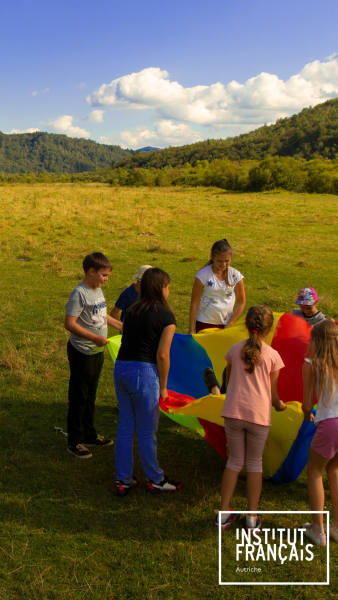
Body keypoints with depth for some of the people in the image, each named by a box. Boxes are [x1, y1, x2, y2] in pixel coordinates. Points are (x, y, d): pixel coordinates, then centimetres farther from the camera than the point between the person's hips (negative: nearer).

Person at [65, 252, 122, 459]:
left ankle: (90, 435, 33)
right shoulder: (79, 293, -19)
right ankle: (75, 442, 14)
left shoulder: (98, 290, 8)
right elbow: (70, 323, -23)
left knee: (90, 395, 19)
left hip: (97, 352, 9)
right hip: (82, 353, -9)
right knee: (79, 397, 2)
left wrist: (119, 325, 20)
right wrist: (95, 337, -27)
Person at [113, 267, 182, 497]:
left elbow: (127, 342, 10)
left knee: (125, 427, 16)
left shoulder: (132, 310, 12)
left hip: (120, 368, 6)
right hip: (143, 372, -6)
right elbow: (162, 355, -10)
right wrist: (163, 387, 1)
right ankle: (155, 480, 25)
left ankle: (123, 480, 26)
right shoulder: (166, 316, -6)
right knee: (146, 431, 8)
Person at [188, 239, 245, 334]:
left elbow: (241, 302, 2)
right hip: (205, 323, -2)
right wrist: (191, 329, -6)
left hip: (227, 323, 2)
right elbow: (194, 302, -7)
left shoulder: (235, 275, -4)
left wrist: (229, 325, -4)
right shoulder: (203, 275, -11)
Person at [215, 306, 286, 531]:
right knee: (255, 462, 14)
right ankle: (252, 516, 19)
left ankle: (224, 513, 17)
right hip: (259, 414, -2)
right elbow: (273, 394, 2)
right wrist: (280, 405, 23)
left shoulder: (235, 349, 2)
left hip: (233, 412, 2)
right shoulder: (273, 355, -4)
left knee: (235, 461, 15)